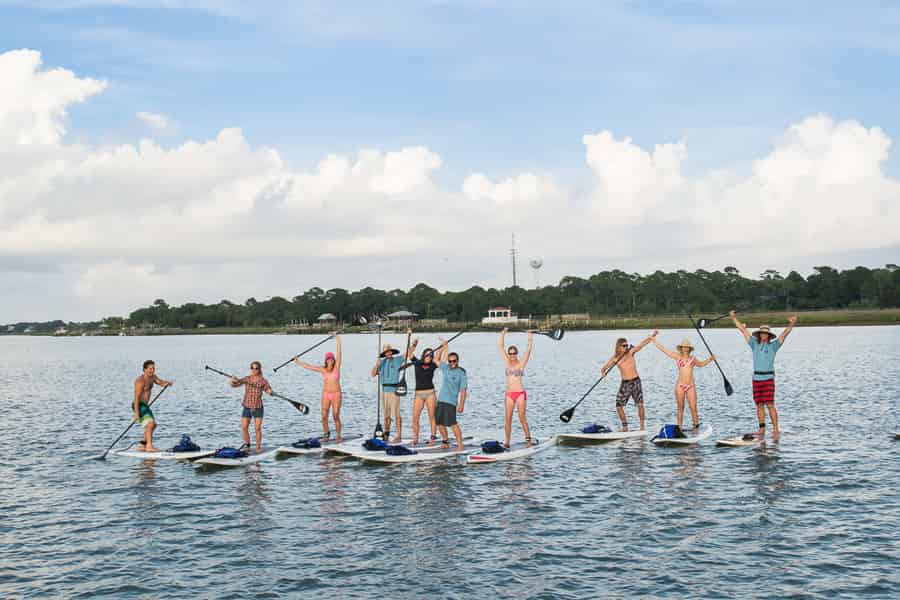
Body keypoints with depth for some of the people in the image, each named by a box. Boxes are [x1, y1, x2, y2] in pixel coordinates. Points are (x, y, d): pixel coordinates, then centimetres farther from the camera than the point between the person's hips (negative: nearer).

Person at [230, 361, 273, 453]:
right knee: (244, 428, -2)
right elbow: (234, 385, 0)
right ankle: (247, 446, 18)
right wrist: (233, 381, -22)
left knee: (257, 428, -2)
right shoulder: (246, 379, 3)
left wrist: (269, 392, -32)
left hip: (258, 408, -2)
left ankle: (258, 447, 13)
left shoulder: (263, 381, -3)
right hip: (247, 407, 2)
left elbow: (269, 391, -9)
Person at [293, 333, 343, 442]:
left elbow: (338, 353, -10)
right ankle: (326, 434, 19)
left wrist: (338, 339, -14)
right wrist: (298, 362, 10)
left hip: (336, 394, -2)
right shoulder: (323, 369, 4)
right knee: (324, 416, -2)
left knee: (336, 416, -8)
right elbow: (309, 366, 9)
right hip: (326, 394, 2)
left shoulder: (336, 367, -3)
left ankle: (338, 436, 4)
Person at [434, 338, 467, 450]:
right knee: (440, 423, 10)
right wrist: (443, 347, 15)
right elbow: (436, 360, 25)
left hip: (451, 402, -7)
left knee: (453, 424, -16)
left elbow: (463, 390, -9)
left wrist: (461, 404, -15)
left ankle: (460, 445, -18)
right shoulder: (446, 368, 11)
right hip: (441, 400, 7)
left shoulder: (461, 373, -6)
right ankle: (445, 442, 24)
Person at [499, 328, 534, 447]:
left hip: (520, 393, -4)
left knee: (522, 418, -4)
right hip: (509, 394, 4)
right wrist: (503, 334, 3)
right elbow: (501, 347, 7)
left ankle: (528, 438, 6)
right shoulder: (507, 362, 9)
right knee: (508, 419, 1)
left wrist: (530, 339, -18)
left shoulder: (521, 363, 0)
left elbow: (528, 350, -10)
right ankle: (507, 442, 2)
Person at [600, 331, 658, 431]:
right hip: (624, 383, 2)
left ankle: (642, 427, 2)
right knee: (619, 406, 1)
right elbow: (604, 368, 1)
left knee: (640, 404, -6)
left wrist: (651, 337, -31)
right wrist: (603, 371, -24)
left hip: (635, 381, -2)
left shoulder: (630, 352, -3)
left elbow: (642, 344, -16)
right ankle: (625, 427, 13)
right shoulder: (615, 358, 1)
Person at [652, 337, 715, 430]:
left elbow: (701, 364, 33)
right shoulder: (677, 356, 4)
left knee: (693, 408, -5)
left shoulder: (693, 358, 11)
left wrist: (710, 359, 21)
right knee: (680, 408, 3)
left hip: (691, 386, 1)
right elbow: (663, 349, 6)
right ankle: (679, 428, 8)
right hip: (680, 385, -1)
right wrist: (654, 341, 7)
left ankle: (696, 427, 0)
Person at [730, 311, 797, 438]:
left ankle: (775, 429, -8)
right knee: (759, 405, 6)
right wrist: (734, 318, 9)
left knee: (770, 405, -9)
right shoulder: (755, 344, 8)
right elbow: (743, 330, 10)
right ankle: (762, 429, 11)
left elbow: (784, 334, -12)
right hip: (756, 378, 4)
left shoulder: (773, 345, 0)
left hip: (768, 378, -4)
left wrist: (791, 324, -28)